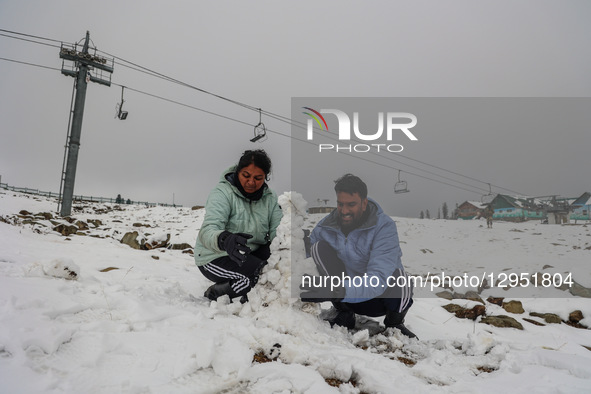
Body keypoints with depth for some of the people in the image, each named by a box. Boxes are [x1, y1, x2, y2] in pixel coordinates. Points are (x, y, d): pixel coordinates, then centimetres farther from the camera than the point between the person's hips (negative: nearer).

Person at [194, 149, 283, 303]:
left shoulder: (269, 197, 1)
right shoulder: (222, 193, -16)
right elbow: (207, 231, -29)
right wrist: (225, 240, -53)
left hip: (251, 254, 6)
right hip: (215, 258, -6)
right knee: (263, 273, -28)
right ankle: (214, 293, -6)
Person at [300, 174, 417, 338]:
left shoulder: (385, 226, -23)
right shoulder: (325, 227, -10)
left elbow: (378, 279, -37)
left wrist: (339, 291, -53)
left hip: (383, 297, -1)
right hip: (348, 298, 2)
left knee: (397, 278, -36)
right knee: (320, 247, -20)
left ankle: (394, 323, 0)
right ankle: (343, 313, -5)